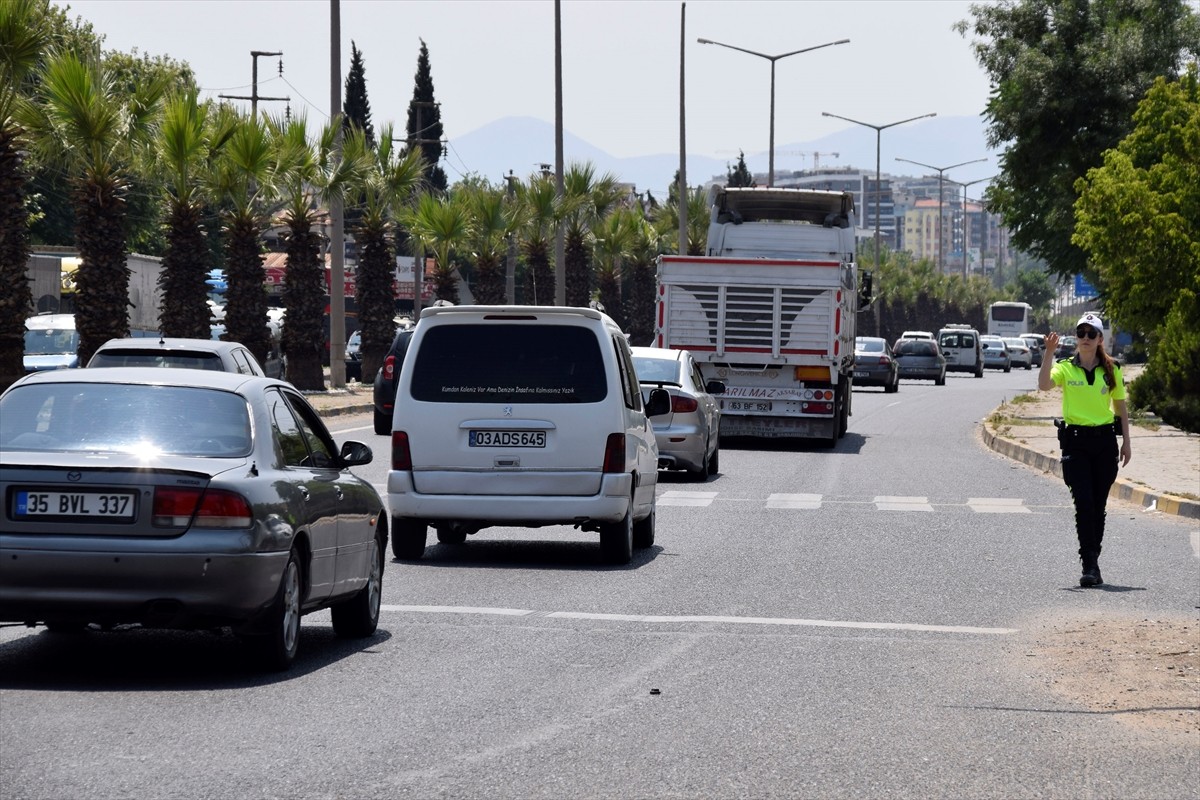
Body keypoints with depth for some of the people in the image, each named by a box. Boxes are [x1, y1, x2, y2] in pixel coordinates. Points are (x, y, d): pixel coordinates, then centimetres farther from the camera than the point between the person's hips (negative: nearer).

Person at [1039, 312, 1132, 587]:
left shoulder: (1112, 370, 6)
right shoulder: (1065, 368, 1)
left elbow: (1121, 407, 13)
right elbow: (1044, 384, -18)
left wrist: (1126, 442, 11)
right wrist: (1049, 353, -25)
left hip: (1105, 441, 2)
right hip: (1075, 442, -2)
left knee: (1098, 505, 6)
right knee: (1084, 503, -12)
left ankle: (1092, 560, 19)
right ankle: (1090, 565, -11)